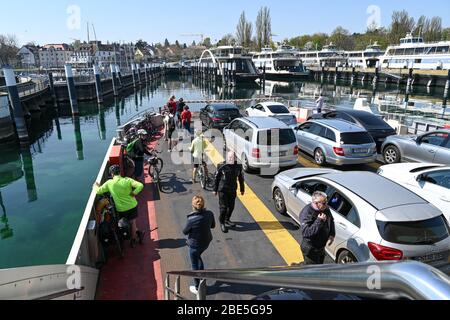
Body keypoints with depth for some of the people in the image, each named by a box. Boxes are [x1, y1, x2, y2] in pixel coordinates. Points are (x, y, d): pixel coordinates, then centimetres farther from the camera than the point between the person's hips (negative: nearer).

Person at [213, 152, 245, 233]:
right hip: (223, 190, -4)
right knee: (223, 207, -4)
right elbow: (217, 178, -4)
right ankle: (222, 223, 13)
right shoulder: (222, 167, -12)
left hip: (233, 190, 5)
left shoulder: (238, 167, 0)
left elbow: (241, 178, 11)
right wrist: (215, 190, -1)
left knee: (231, 206, 13)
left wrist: (242, 189, 15)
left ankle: (227, 220, 36)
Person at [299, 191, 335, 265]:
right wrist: (319, 221, -37)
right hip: (310, 249, -8)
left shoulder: (325, 209, -6)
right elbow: (305, 232, -37)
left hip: (321, 247, 8)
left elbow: (331, 221, 15)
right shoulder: (306, 213, -30)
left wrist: (332, 235, 1)